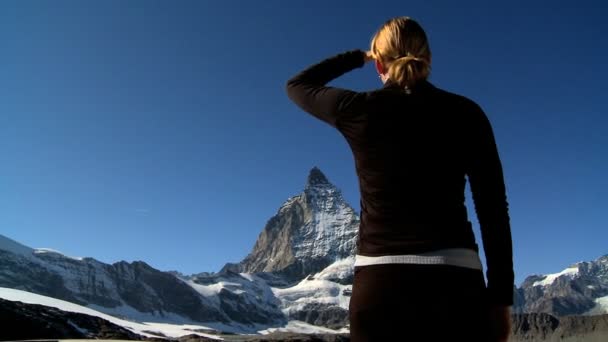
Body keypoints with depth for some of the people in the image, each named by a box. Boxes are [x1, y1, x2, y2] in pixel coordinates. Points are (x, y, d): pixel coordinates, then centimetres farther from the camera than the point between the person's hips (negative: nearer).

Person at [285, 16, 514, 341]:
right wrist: (500, 297, 10)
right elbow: (494, 209, 4)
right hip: (454, 278, 1)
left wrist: (358, 56, 32)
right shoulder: (465, 113, 6)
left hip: (380, 279, 0)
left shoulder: (359, 110, 4)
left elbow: (297, 85, 25)